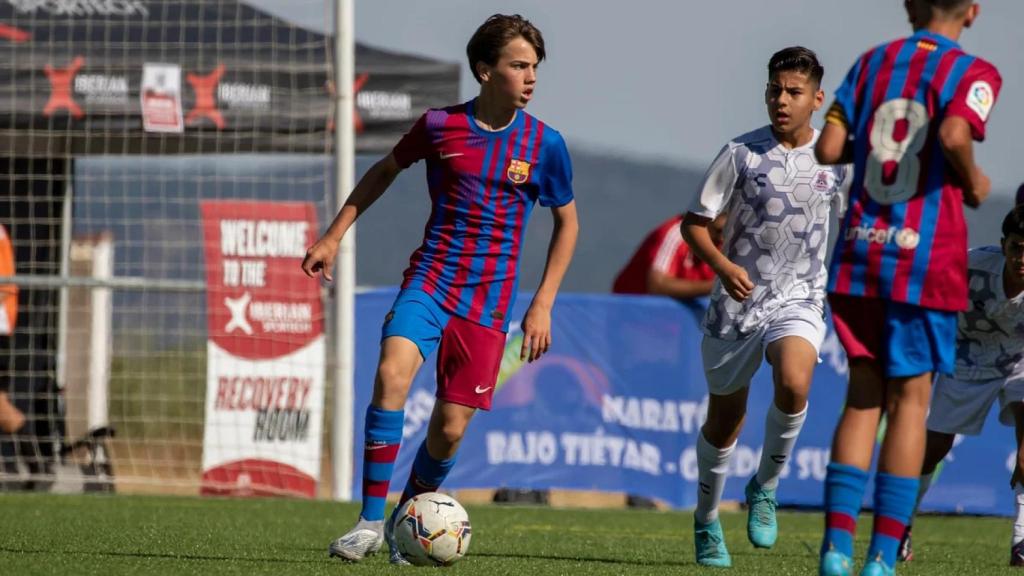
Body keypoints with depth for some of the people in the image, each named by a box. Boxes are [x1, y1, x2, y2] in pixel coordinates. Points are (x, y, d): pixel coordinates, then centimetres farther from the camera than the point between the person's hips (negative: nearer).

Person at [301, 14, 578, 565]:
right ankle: (370, 521, -20)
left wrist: (543, 304, 4)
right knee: (392, 373, -26)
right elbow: (385, 170, 17)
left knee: (450, 428, -4)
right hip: (429, 279, 0)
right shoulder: (439, 126, -2)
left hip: (488, 299, 0)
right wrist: (333, 236, 14)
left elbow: (566, 221, 11)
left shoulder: (544, 143, -1)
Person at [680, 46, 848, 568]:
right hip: (737, 301, 0)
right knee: (724, 420, 10)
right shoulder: (742, 153, -7)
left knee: (793, 385, -30)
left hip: (799, 300, 0)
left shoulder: (836, 159, 0)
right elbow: (694, 222, -4)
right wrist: (721, 264, -22)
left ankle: (765, 487, -6)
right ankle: (707, 522, 34)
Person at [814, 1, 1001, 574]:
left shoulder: (871, 63, 11)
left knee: (863, 396, 9)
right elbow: (953, 136, -23)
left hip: (857, 253, 4)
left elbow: (829, 148, 2)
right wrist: (973, 180, -4)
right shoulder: (973, 73, -3)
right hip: (926, 256, -4)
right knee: (909, 399, 2)